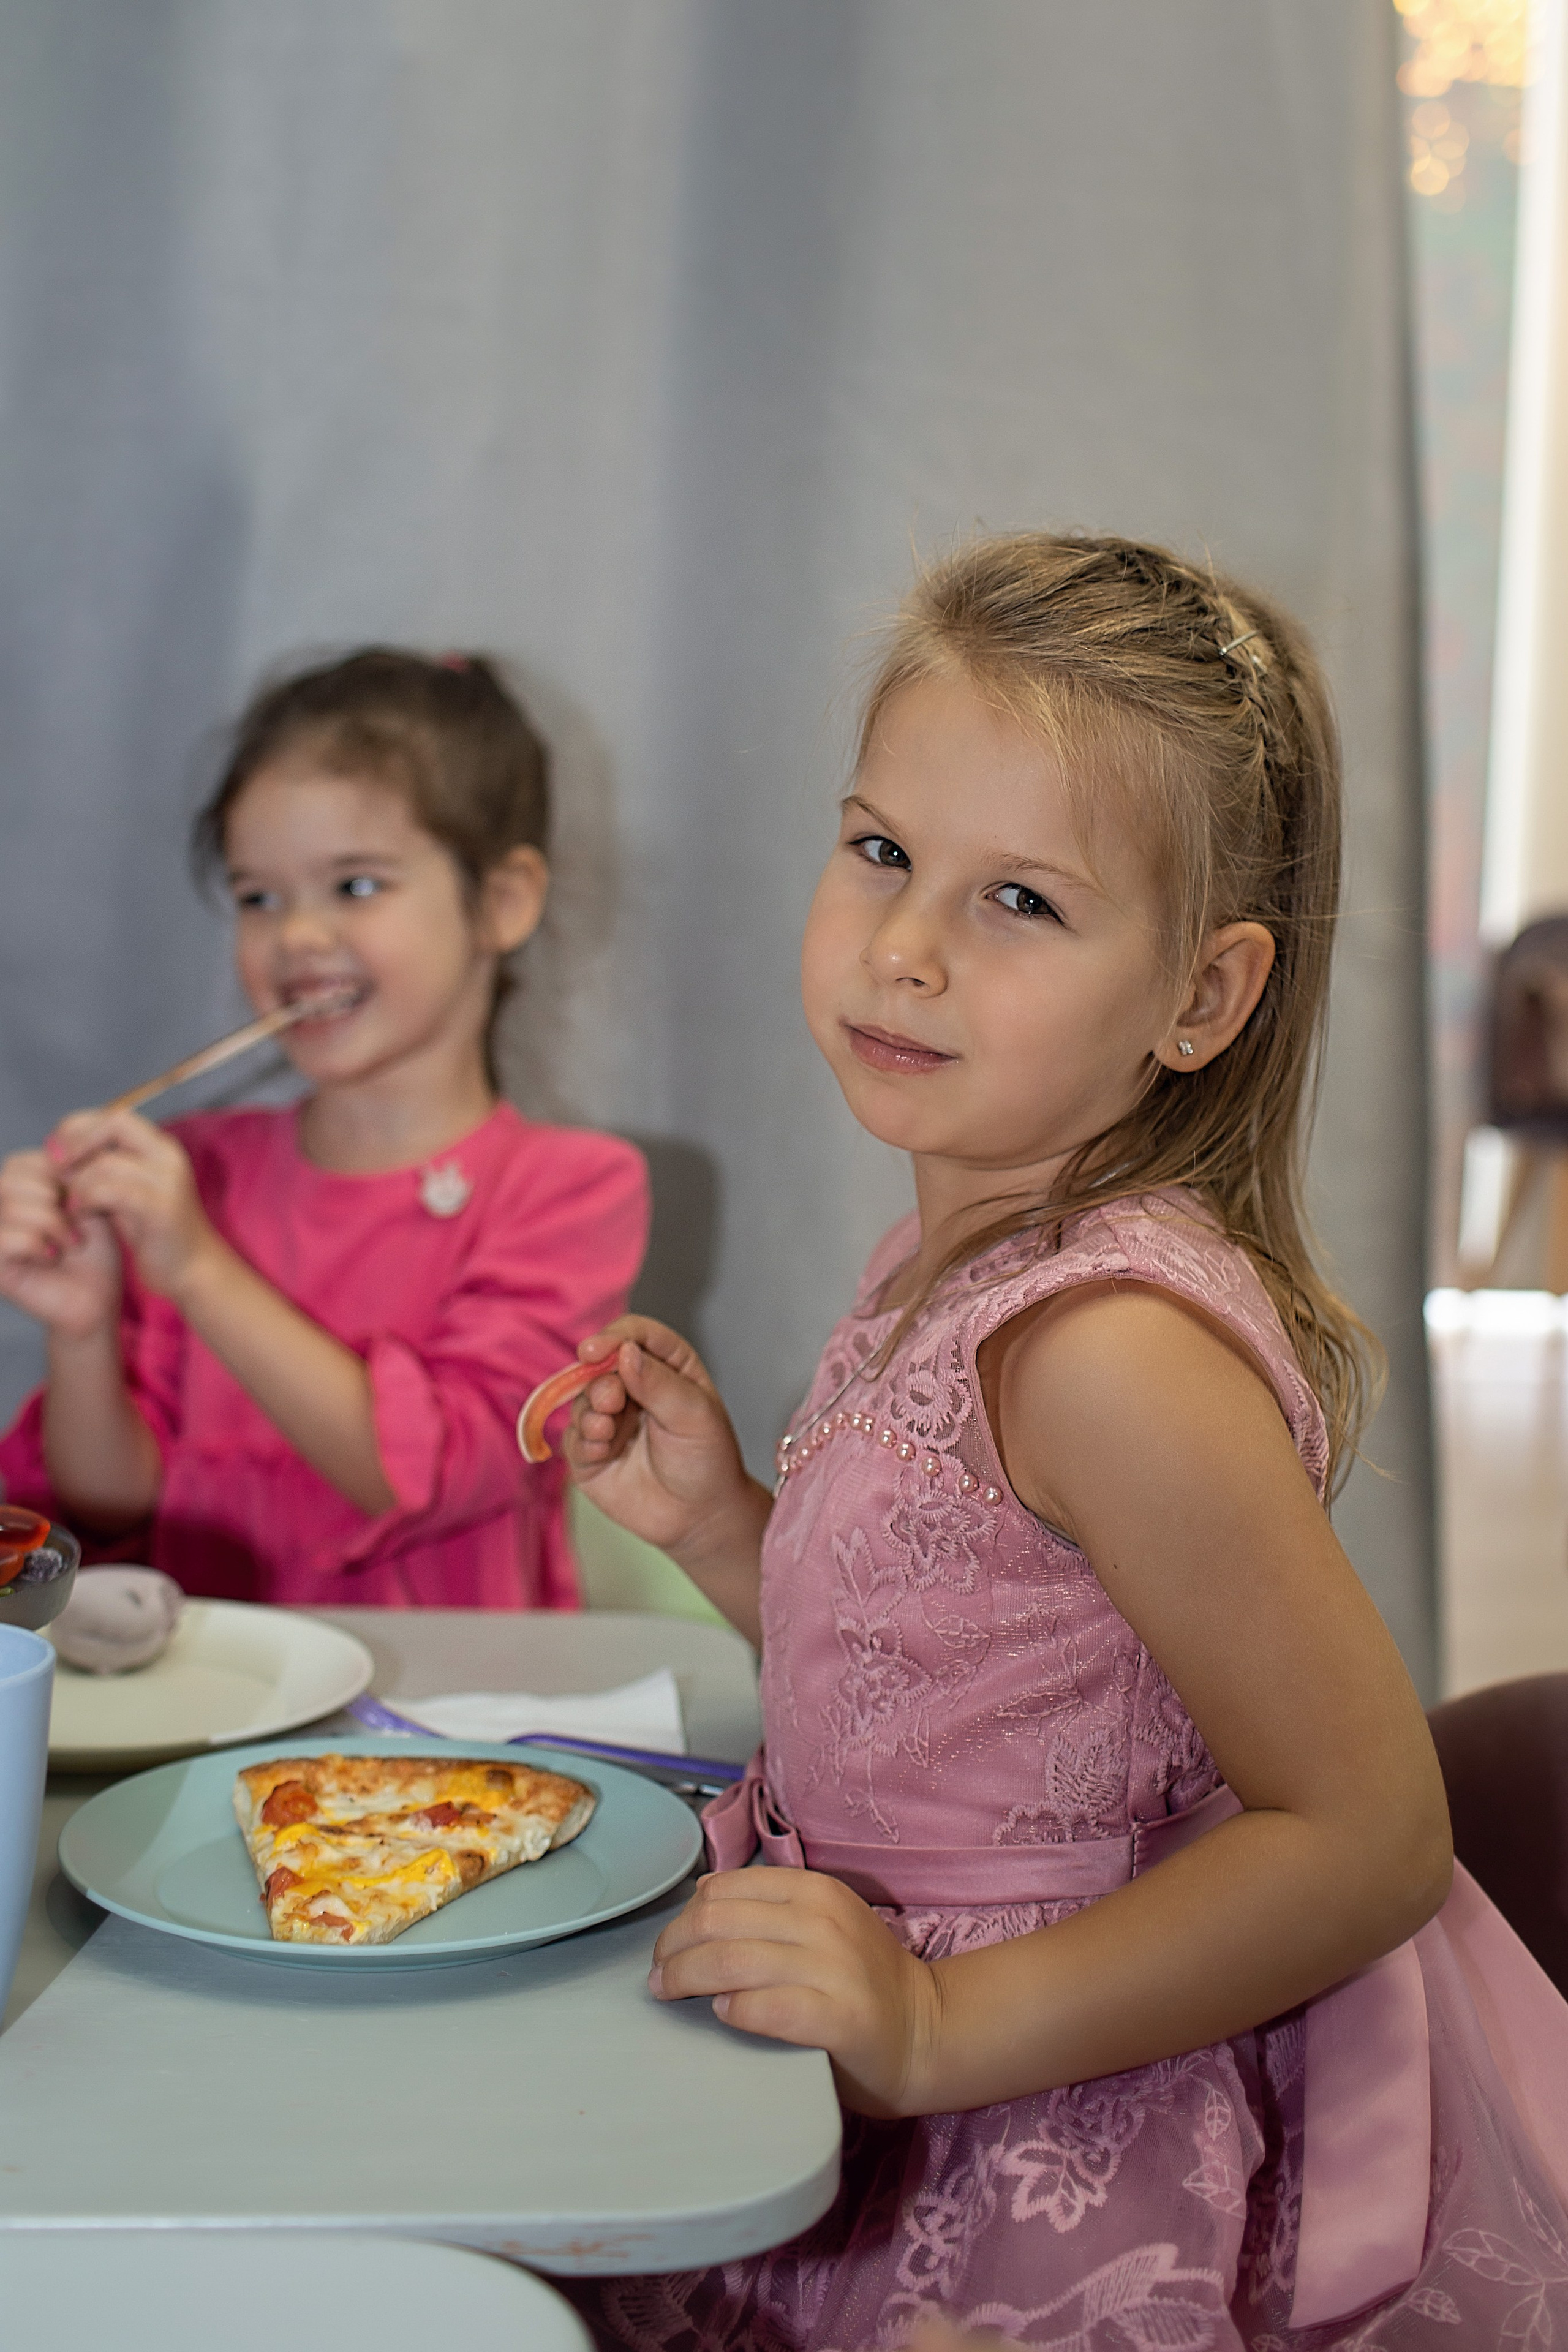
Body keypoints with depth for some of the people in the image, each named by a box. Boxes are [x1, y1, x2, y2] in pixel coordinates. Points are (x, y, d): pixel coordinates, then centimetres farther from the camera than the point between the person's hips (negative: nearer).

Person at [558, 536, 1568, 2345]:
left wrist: (940, 2027, -28)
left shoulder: (1112, 1349, -27)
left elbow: (1370, 1838, -26)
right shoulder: (966, 1255, 1)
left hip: (1074, 2196, -8)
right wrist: (718, 1524, -2)